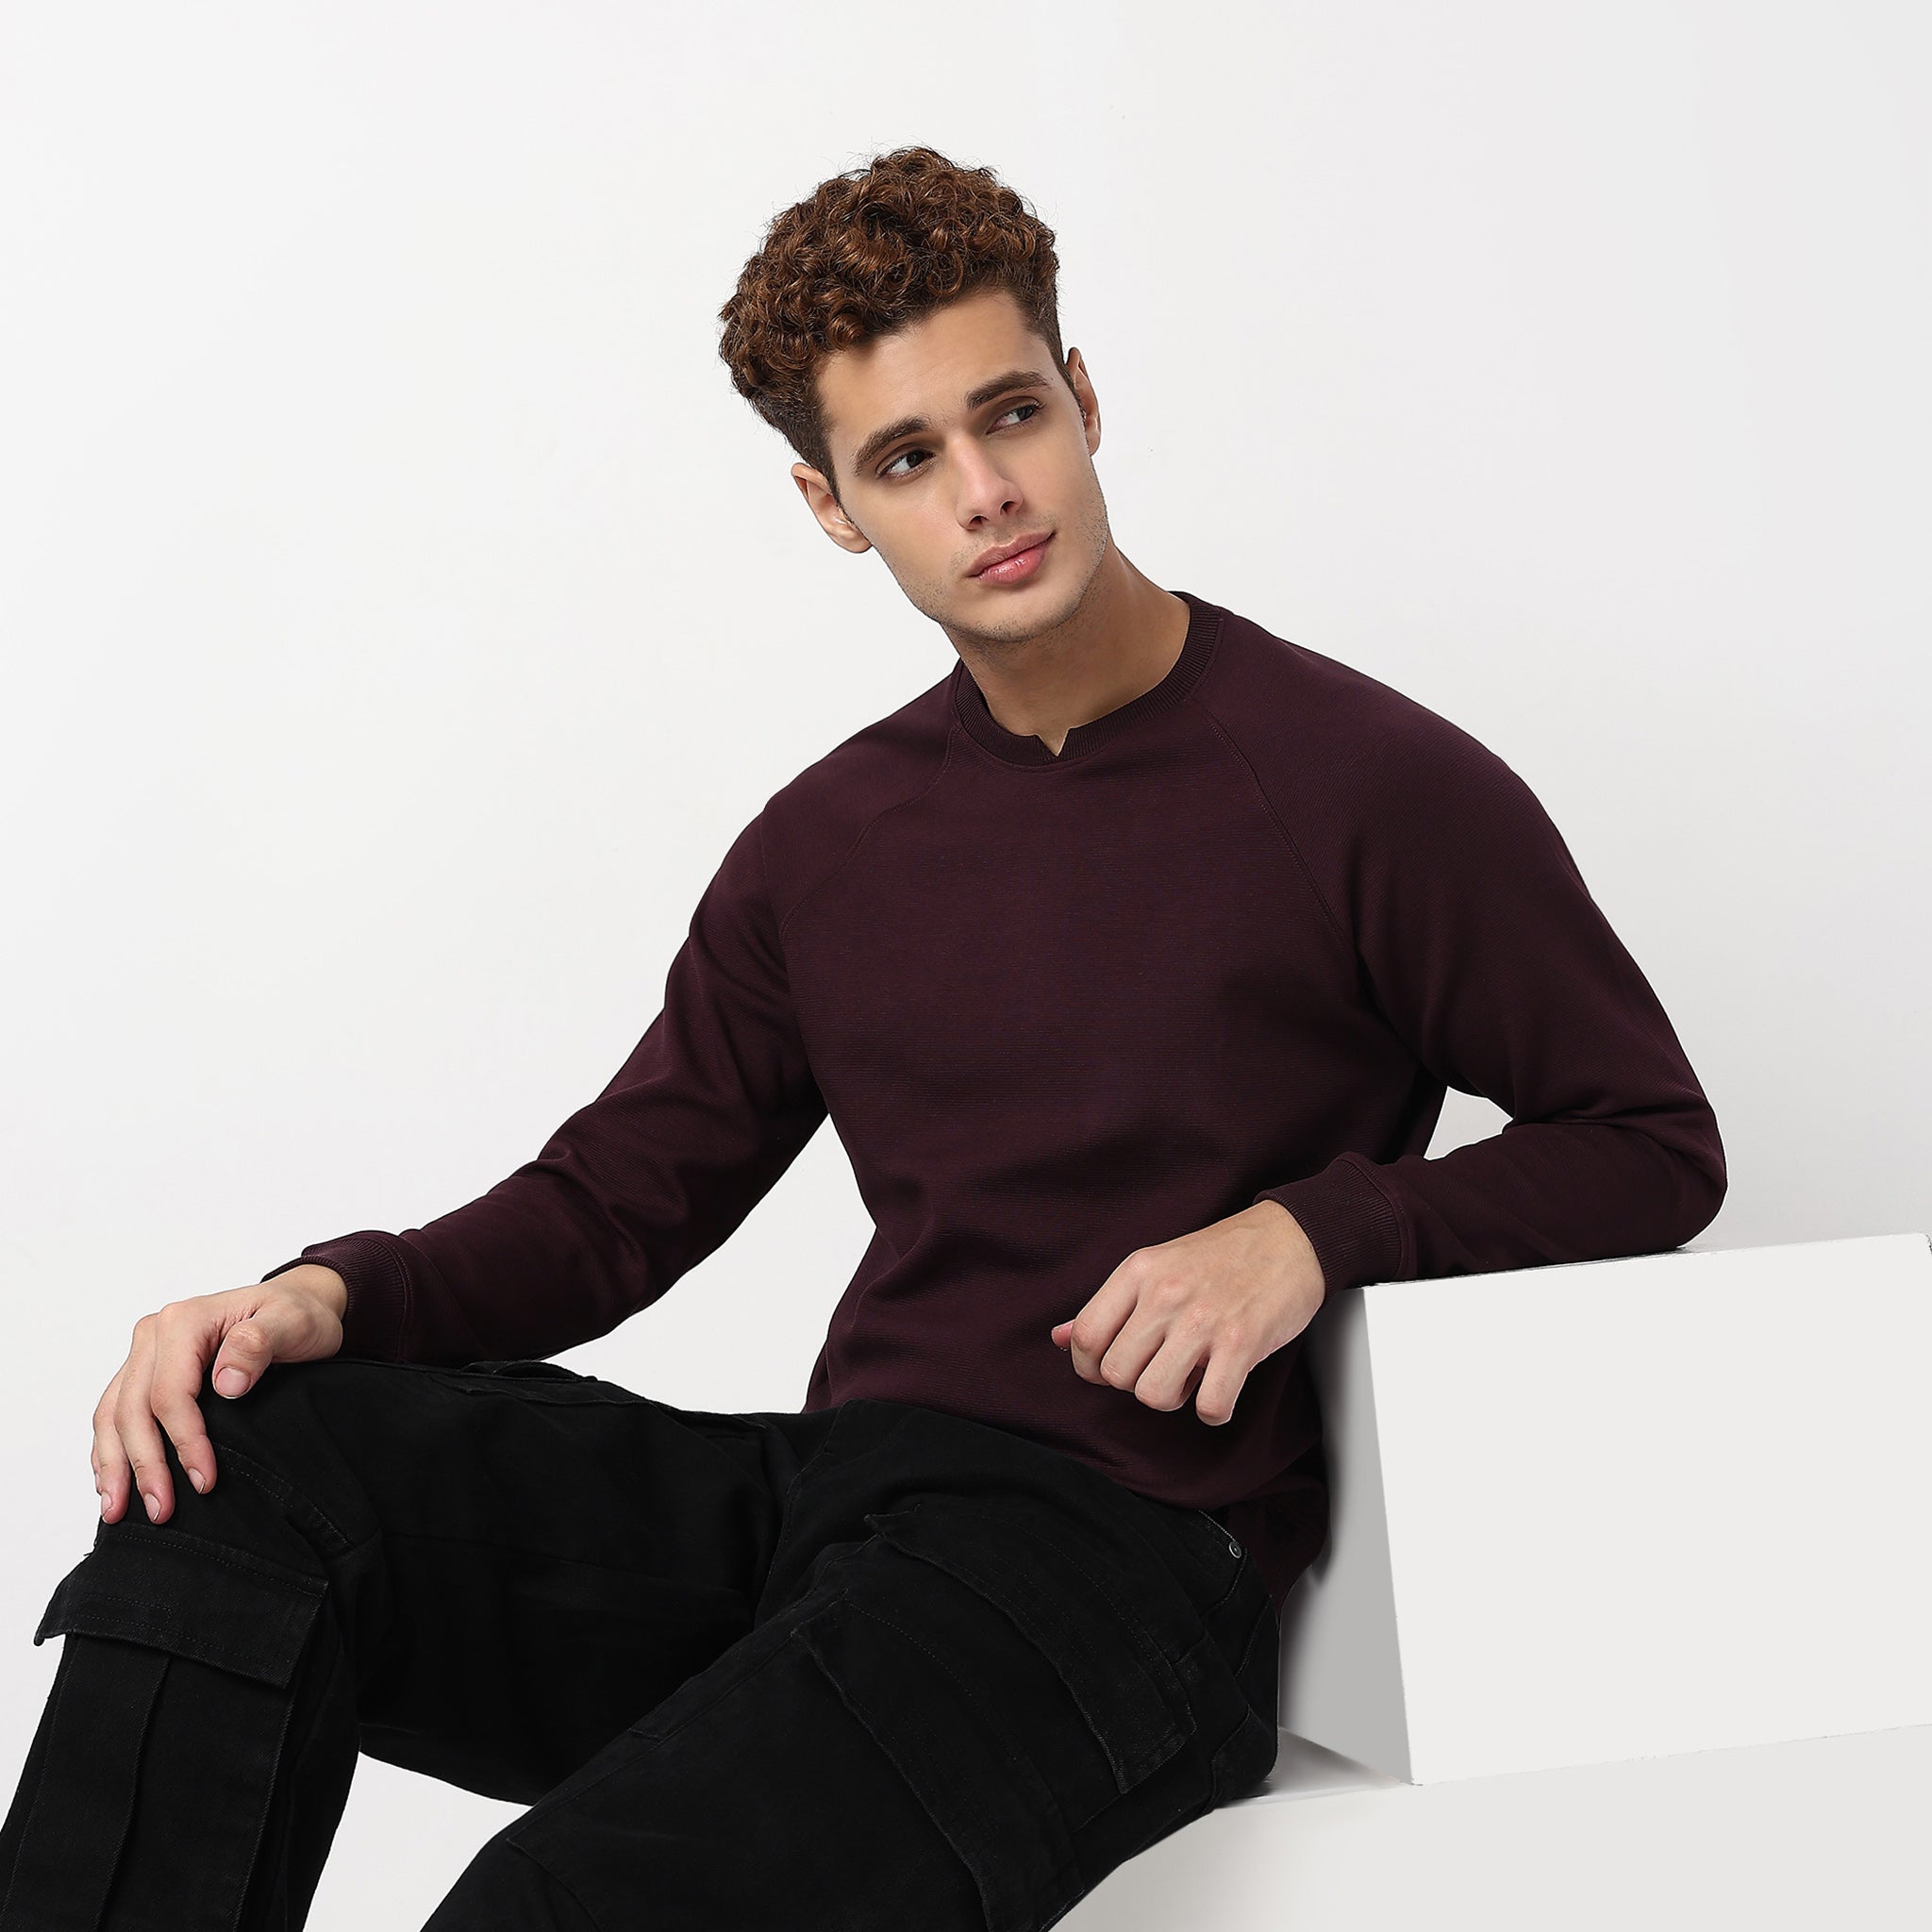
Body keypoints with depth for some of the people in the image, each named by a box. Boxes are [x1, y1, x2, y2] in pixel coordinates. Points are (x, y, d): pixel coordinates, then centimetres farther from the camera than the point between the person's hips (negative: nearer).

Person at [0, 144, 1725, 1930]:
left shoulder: (1371, 782, -2)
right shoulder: (829, 845, 14)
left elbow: (1655, 1144, 3)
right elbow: (619, 1195, 14)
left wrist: (1310, 1232, -13)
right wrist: (335, 1297, -5)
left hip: (1122, 1553, -5)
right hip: (832, 1497, 6)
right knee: (254, 1453, -17)